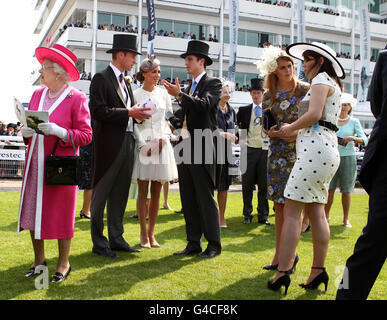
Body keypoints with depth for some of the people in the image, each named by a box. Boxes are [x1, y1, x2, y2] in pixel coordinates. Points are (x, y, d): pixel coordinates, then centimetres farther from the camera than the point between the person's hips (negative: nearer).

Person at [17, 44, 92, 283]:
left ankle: (64, 263, 17)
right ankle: (39, 259, 25)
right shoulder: (37, 94, 12)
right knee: (33, 211, 8)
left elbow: (86, 135, -10)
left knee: (60, 213, 1)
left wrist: (59, 131, -23)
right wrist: (26, 131, -3)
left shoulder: (76, 98, -6)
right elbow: (29, 125, 20)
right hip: (35, 164, 6)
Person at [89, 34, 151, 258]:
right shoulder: (101, 78, -7)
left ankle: (116, 238, 22)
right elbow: (98, 111, -17)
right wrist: (128, 112, -17)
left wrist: (138, 113, 0)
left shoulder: (125, 82, 18)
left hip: (127, 142, 8)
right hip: (109, 145, -8)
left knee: (120, 194, 13)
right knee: (101, 193, 2)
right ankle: (99, 243, 12)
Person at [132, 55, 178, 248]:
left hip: (161, 146, 3)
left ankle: (151, 233, 14)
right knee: (143, 191, 0)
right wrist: (144, 145, -11)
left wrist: (163, 139, -2)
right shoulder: (136, 95, 0)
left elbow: (170, 119, 14)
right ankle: (143, 234, 8)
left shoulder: (163, 94, 11)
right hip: (143, 146, -3)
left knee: (156, 192, 5)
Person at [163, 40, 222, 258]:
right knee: (188, 199, 8)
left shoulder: (213, 83, -1)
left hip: (202, 149, -7)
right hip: (185, 148, 8)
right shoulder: (189, 88, 20)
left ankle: (214, 244, 9)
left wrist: (180, 95, -23)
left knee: (205, 198, -2)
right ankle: (193, 243, 17)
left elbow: (204, 105, -20)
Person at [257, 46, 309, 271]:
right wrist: (272, 132, -8)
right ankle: (280, 256, 15)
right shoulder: (270, 95, 10)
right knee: (279, 204, 6)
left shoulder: (306, 90, 1)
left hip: (301, 149, -4)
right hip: (278, 152, 4)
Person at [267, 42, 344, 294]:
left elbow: (314, 114, -16)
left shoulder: (322, 79, -2)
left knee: (291, 211, -12)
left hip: (316, 148, -10)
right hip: (326, 149, 10)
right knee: (316, 212, 9)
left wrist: (291, 128, -1)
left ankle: (283, 272, -14)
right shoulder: (332, 84, 27)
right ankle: (319, 270, 11)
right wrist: (293, 132, 19)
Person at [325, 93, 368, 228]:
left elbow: (364, 140, -3)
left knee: (346, 191, 2)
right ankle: (326, 215, 6)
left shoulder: (354, 122, 5)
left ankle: (346, 219, 11)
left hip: (348, 157, -1)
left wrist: (353, 138, -22)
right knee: (329, 189, -5)